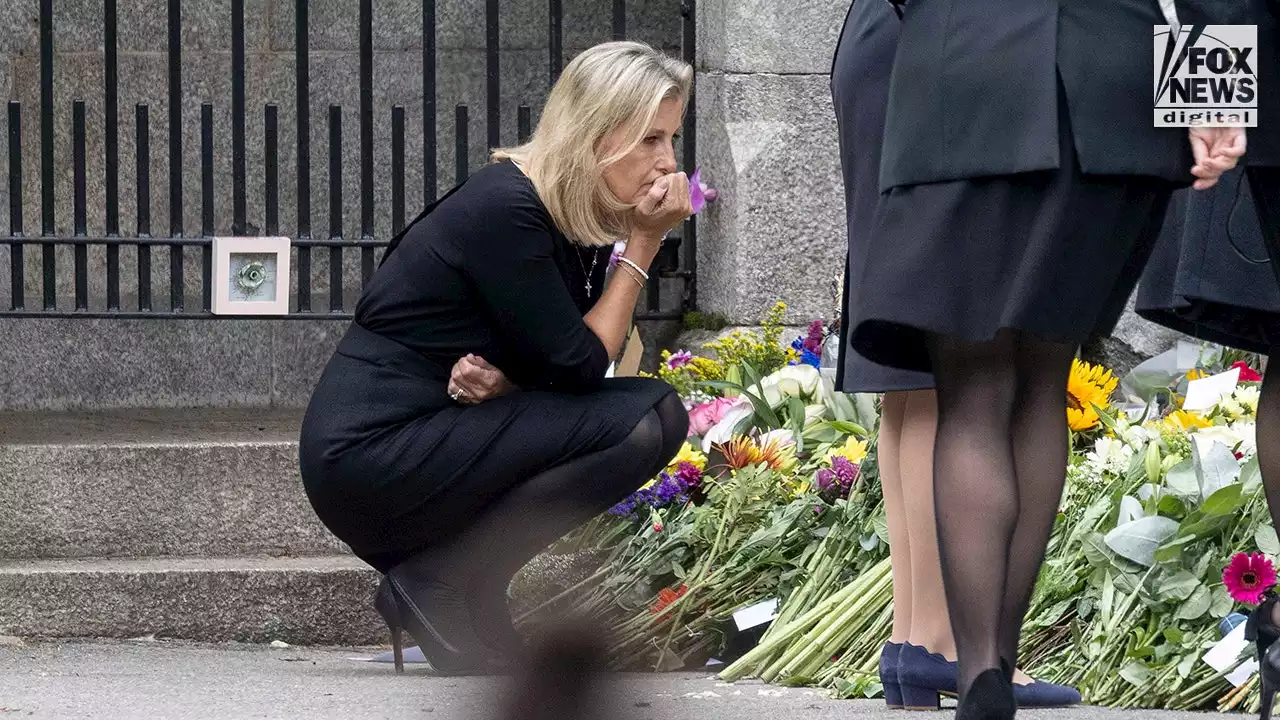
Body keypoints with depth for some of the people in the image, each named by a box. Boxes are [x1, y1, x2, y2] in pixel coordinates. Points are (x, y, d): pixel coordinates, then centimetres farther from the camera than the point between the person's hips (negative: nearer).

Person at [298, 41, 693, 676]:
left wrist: (501, 381, -12)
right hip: (368, 458, -9)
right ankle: (438, 585, -12)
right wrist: (642, 244, -12)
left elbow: (555, 366, 11)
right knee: (642, 421, -18)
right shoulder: (505, 209, -18)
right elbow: (579, 366, -16)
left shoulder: (581, 221, 10)